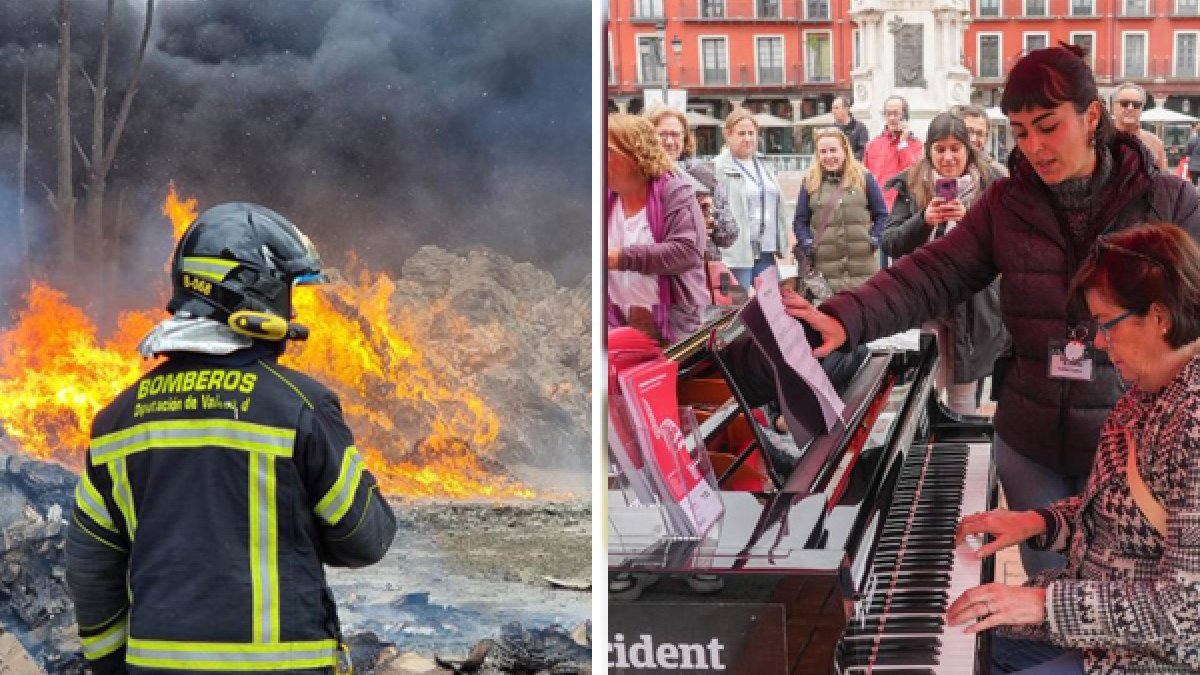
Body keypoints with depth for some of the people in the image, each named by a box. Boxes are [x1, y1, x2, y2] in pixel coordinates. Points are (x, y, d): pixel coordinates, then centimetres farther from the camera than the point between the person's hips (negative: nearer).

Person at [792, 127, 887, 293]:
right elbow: (800, 221, 12)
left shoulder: (863, 177, 7)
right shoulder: (810, 181, 10)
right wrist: (808, 245, -2)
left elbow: (881, 215, 10)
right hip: (825, 270, 0)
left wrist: (873, 240, -3)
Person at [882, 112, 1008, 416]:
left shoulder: (988, 185, 1)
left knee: (964, 394, 5)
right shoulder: (911, 185, 4)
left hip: (972, 306, -1)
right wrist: (924, 220, -18)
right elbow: (890, 244, -1)